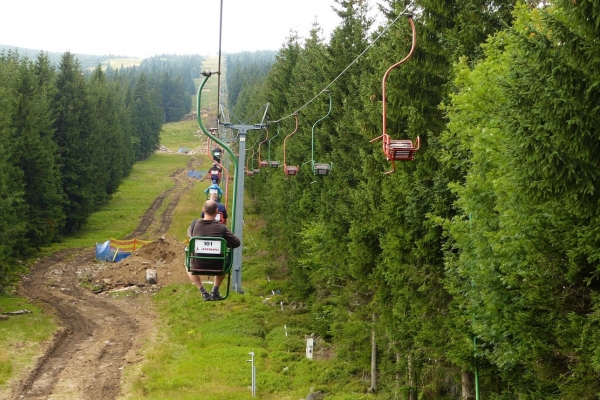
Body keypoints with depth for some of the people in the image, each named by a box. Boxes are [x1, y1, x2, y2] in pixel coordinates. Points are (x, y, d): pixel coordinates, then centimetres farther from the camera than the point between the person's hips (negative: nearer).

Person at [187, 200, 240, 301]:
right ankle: (215, 291, 30)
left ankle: (203, 292, 25)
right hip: (217, 266, 0)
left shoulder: (194, 225, -11)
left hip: (198, 265, 1)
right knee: (225, 263, 37)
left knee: (189, 265, 37)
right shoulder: (221, 228, -17)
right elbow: (237, 243, -9)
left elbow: (189, 234, 12)